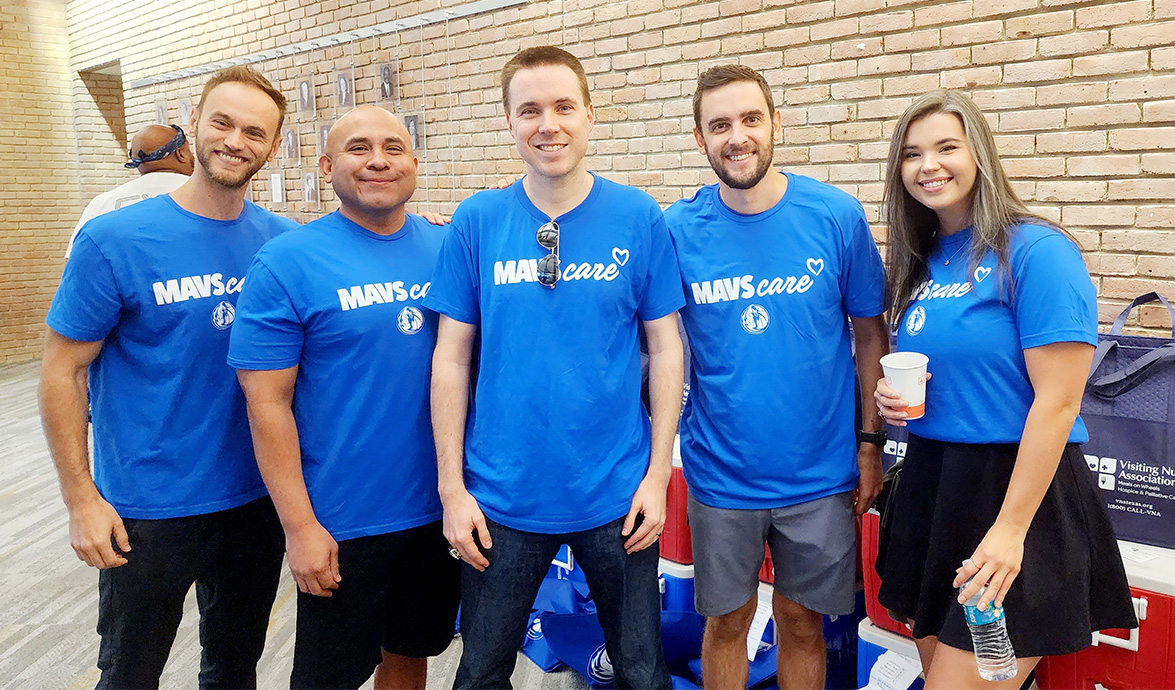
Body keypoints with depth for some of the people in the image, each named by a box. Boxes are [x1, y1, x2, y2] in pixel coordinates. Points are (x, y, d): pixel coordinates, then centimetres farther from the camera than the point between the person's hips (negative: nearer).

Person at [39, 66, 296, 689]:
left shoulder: (284, 241, -2)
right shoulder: (114, 241, -12)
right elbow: (62, 373, -8)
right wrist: (81, 499, -11)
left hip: (257, 497, 3)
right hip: (145, 512, -3)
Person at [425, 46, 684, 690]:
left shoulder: (640, 217, -5)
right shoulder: (476, 221, -4)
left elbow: (665, 348, -1)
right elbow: (452, 359, -1)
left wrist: (658, 473, -5)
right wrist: (452, 486, -3)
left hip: (617, 493, 0)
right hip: (501, 494, 1)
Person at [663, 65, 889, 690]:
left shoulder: (838, 216, -7)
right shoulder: (678, 229, -8)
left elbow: (870, 332, 1)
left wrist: (871, 440, 1)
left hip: (820, 474, 0)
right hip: (720, 474, 0)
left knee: (801, 621, 17)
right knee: (727, 620, 16)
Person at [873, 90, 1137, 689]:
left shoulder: (1035, 250, -13)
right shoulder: (923, 261, 8)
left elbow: (1057, 403, -18)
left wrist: (1010, 530, -19)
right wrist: (892, 395, -2)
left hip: (1017, 489, -7)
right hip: (932, 488, 7)